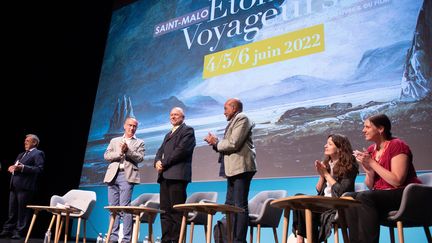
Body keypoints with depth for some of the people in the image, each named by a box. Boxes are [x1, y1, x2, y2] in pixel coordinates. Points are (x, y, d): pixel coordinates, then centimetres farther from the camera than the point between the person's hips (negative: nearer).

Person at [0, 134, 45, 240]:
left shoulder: (38, 154, -3)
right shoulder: (21, 154, 25)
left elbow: (39, 169, -15)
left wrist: (23, 168, -22)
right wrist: (12, 168, 4)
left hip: (25, 186, -8)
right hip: (14, 186, 8)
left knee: (22, 211, -2)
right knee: (12, 210, 13)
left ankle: (19, 232, 6)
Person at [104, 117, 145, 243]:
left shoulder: (139, 143, 13)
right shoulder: (114, 141, 20)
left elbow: (140, 158, -1)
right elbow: (106, 156, 8)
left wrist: (128, 151, -14)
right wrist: (120, 152, -7)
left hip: (127, 175, -3)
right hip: (113, 175, 4)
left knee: (125, 207, -10)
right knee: (113, 207, 4)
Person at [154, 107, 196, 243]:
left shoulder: (187, 130, 4)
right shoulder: (168, 134, 29)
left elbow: (181, 150, -10)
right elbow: (160, 151, 21)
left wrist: (164, 164, -11)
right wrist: (157, 162, -1)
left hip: (177, 175, -7)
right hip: (164, 176, 8)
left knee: (177, 210, -9)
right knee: (165, 210, 4)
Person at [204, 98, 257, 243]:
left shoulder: (242, 118, -5)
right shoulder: (234, 121, 24)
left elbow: (233, 144, -17)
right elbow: (228, 145, 22)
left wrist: (216, 143, -3)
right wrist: (216, 142, 6)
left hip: (241, 168, -10)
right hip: (234, 169, 10)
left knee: (240, 206, -9)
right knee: (230, 205, 11)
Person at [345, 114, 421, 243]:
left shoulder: (397, 145, -9)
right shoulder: (370, 150, 10)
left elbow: (397, 182, -19)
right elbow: (370, 186, 10)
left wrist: (372, 163, -17)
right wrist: (368, 170, -10)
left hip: (404, 195, -7)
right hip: (381, 195, 7)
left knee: (364, 197, -30)